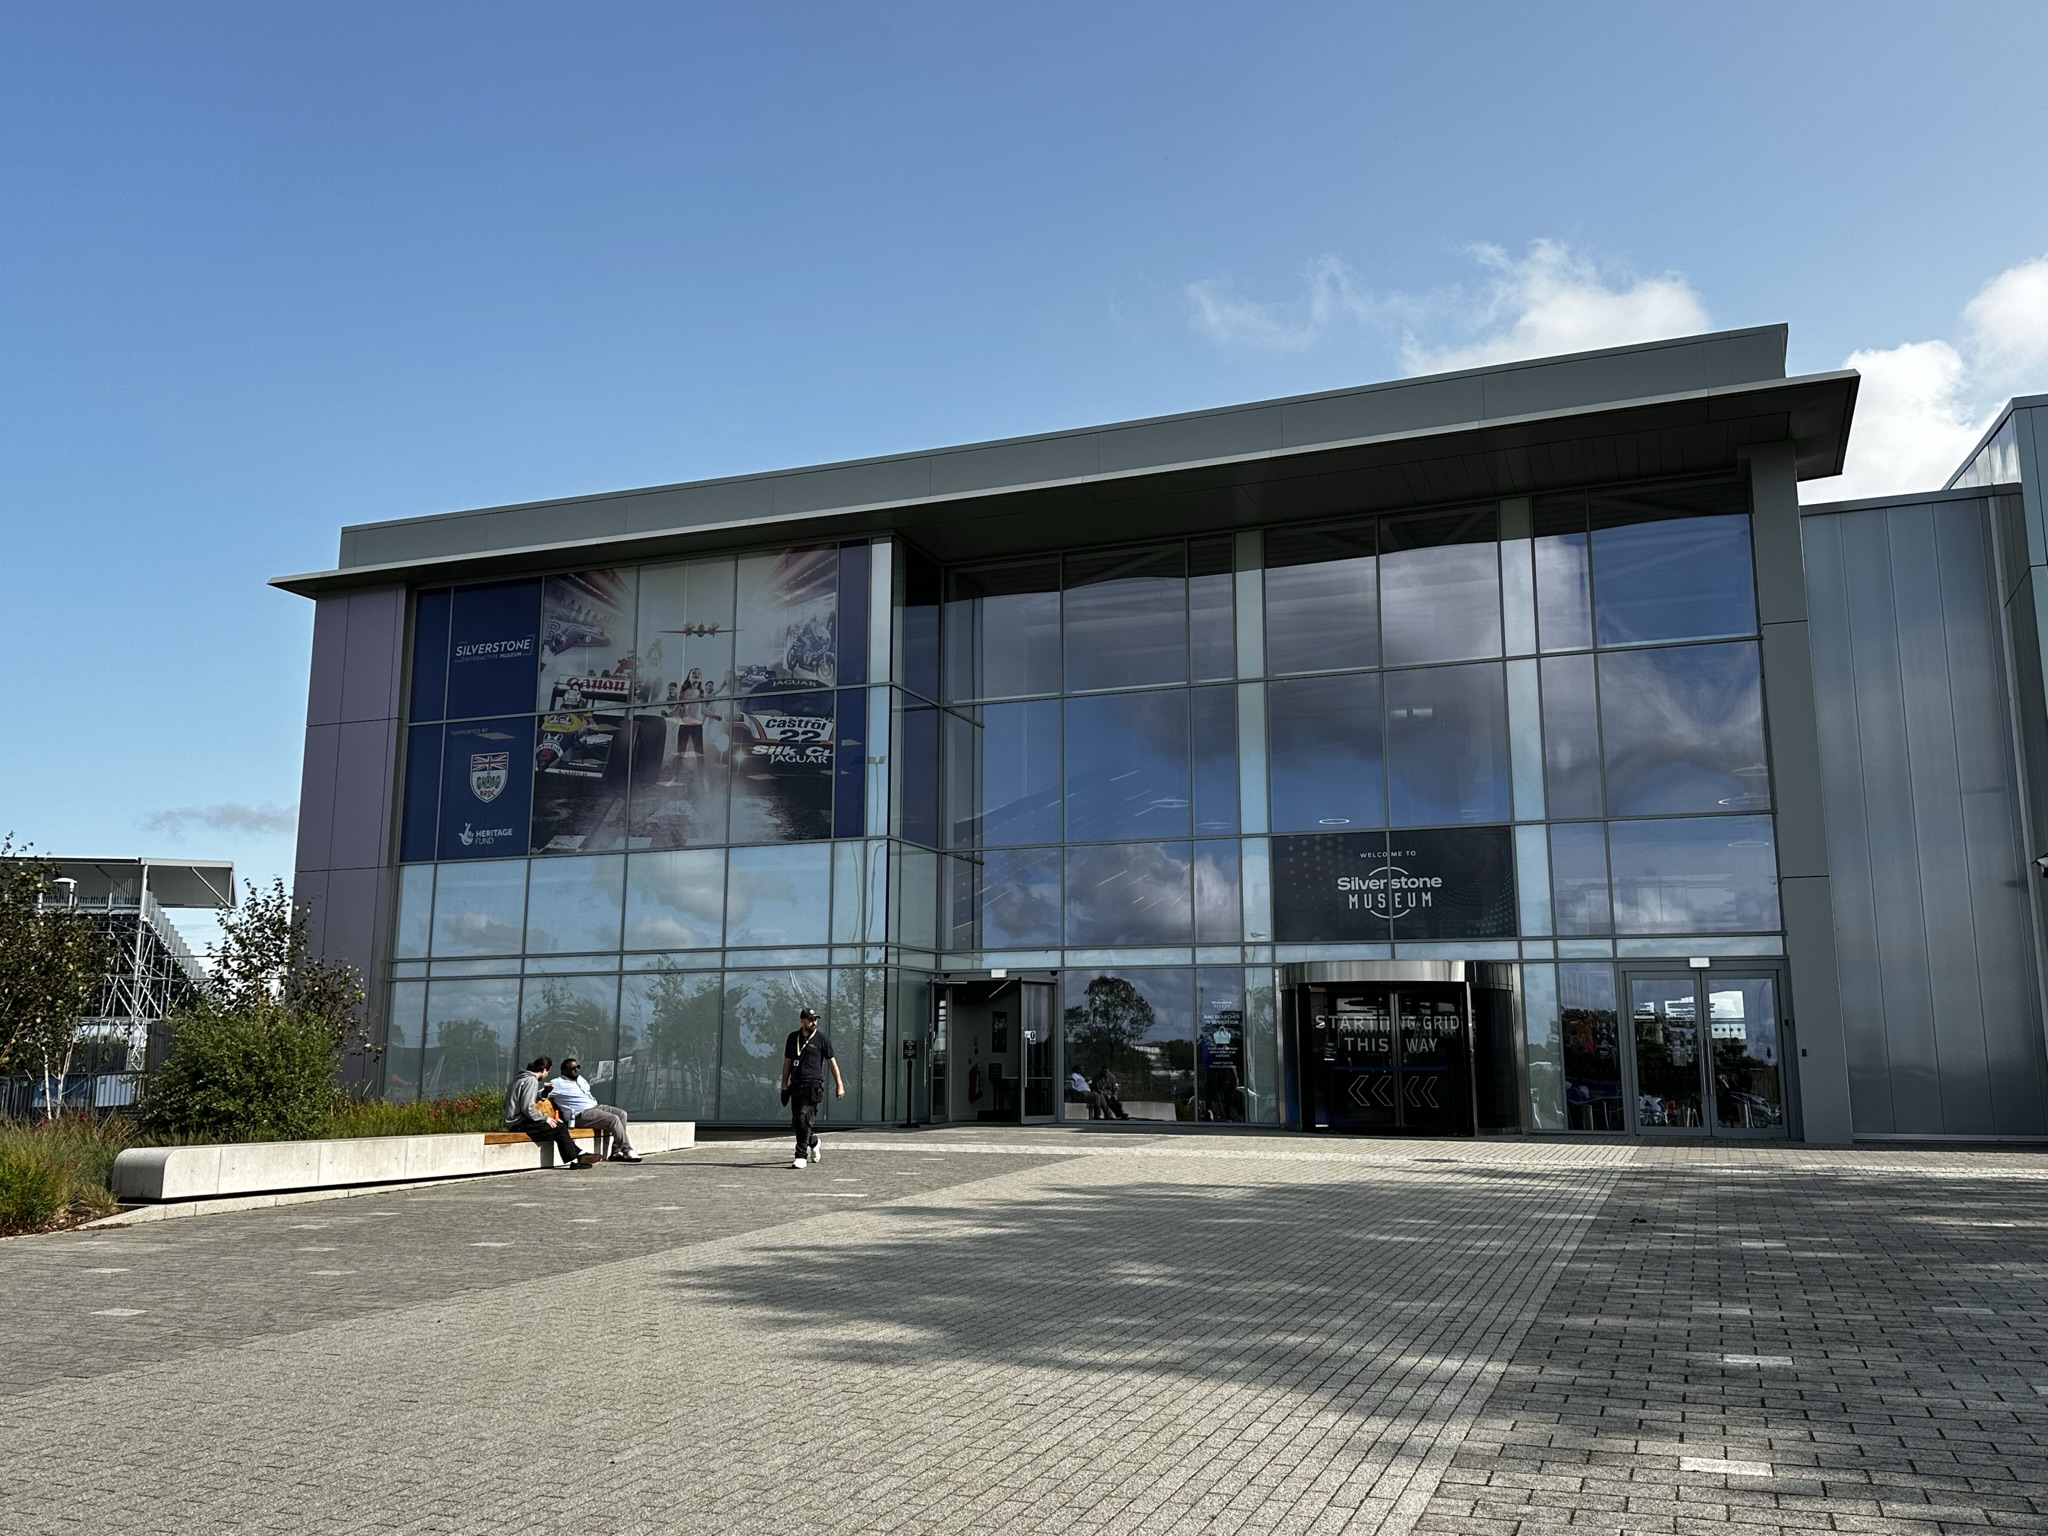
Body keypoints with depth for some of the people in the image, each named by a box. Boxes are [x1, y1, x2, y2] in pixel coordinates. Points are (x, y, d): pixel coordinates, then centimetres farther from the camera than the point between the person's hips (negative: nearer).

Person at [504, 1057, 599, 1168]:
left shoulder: (522, 1078, 15)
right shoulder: (531, 1081, -16)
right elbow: (527, 1108, -23)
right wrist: (545, 1118, -12)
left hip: (516, 1122, 10)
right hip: (519, 1124, -10)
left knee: (560, 1126, 12)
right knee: (559, 1128, -9)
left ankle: (579, 1154, 10)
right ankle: (573, 1160, -1)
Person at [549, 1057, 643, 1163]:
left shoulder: (580, 1079, 19)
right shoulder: (558, 1083, -5)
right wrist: (546, 1090, -30)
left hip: (595, 1107, 9)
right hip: (581, 1115, -9)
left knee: (622, 1114, -4)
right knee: (614, 1119, -25)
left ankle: (616, 1151, -6)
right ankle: (627, 1151, -20)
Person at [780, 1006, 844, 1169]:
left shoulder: (822, 1038, -2)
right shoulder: (793, 1037, 11)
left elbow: (832, 1061, 0)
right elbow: (787, 1062, 17)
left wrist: (839, 1084, -3)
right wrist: (784, 1085, 12)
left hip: (813, 1085, -5)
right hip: (796, 1085, 5)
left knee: (804, 1119, -16)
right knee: (796, 1121, 9)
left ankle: (802, 1156, -11)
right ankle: (813, 1142, 38)